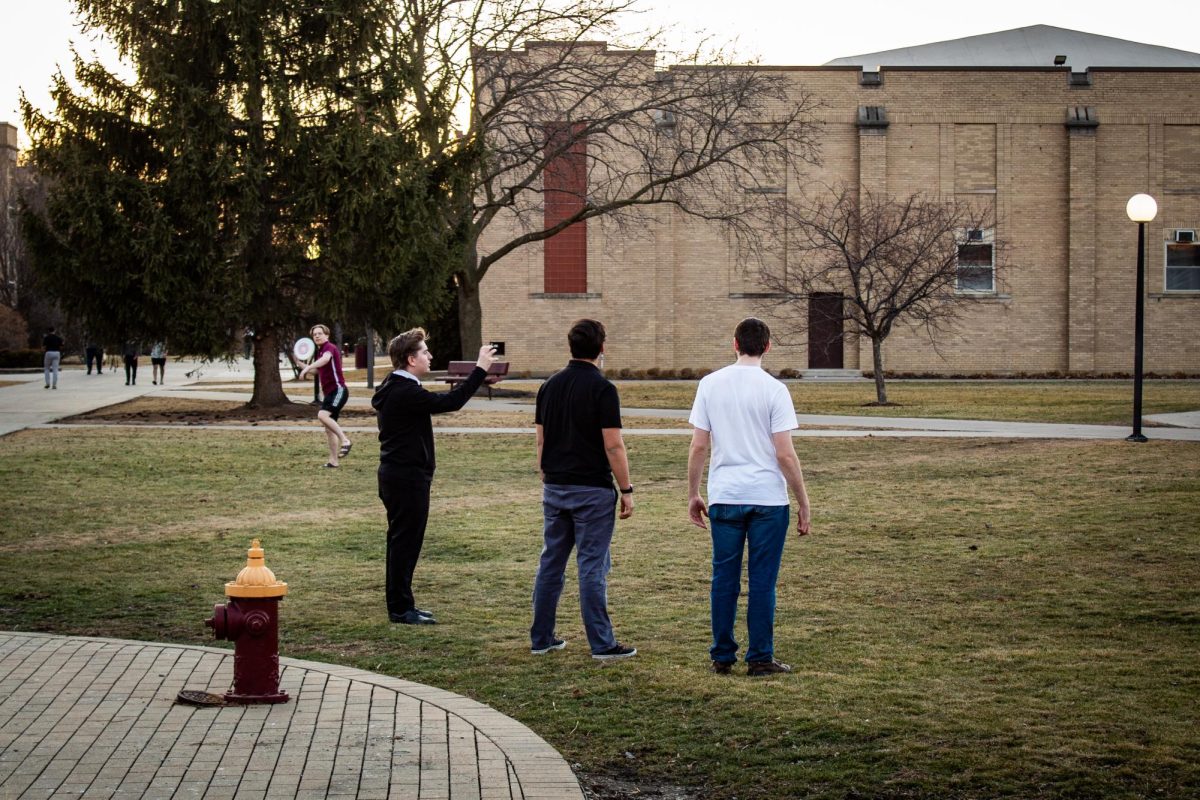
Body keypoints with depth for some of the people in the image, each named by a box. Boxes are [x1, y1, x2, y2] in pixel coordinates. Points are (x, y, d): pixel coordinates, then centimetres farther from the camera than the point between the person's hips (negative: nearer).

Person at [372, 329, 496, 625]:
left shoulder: (392, 388, 13)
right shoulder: (405, 392, -21)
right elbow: (451, 401, -25)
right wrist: (480, 369, -21)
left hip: (396, 474, 11)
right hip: (408, 478, -11)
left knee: (403, 541, 15)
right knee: (406, 541, -4)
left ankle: (401, 605, 22)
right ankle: (400, 608, 2)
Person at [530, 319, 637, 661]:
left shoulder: (550, 386, 7)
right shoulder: (602, 389, -13)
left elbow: (541, 441, 11)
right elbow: (613, 446, -15)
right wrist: (626, 490, -8)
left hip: (555, 488, 6)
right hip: (592, 491, -6)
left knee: (551, 562, 12)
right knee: (592, 566, -3)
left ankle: (541, 638, 16)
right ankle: (602, 644, 1)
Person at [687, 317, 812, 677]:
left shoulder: (710, 384, 2)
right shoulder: (773, 389, -7)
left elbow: (698, 447, 2)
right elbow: (785, 454, -10)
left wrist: (693, 495, 13)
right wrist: (803, 504, -2)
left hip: (724, 498, 3)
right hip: (768, 498, -3)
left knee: (724, 579, 10)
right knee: (762, 580, 4)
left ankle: (722, 657, 16)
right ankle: (760, 658, 9)